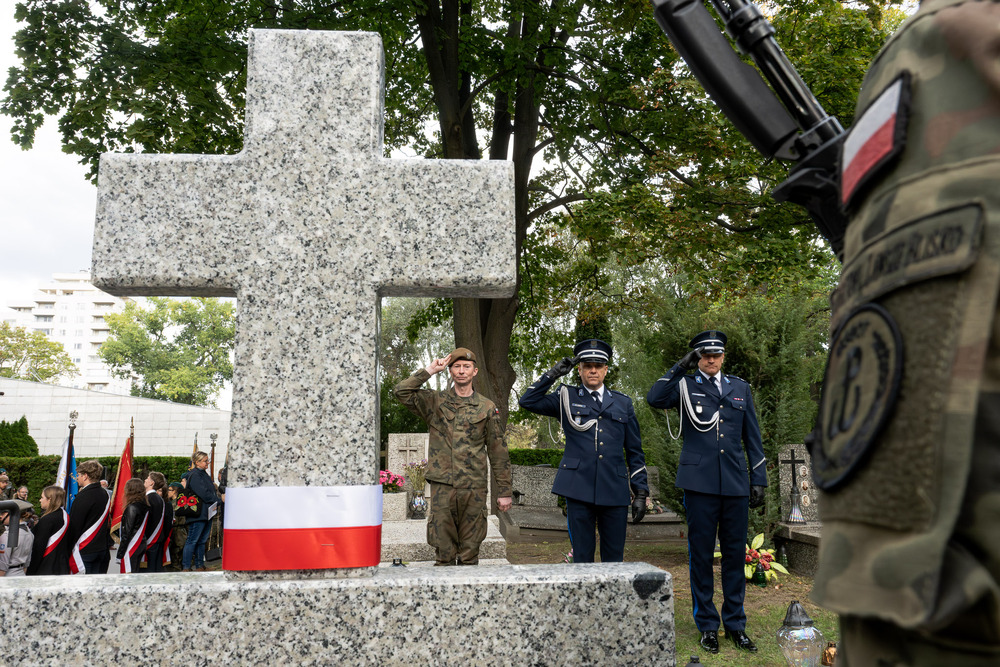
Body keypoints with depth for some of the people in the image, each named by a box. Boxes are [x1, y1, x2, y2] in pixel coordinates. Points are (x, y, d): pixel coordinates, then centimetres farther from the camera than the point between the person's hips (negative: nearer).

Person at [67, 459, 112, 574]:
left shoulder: (83, 497, -14)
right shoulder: (105, 495, 10)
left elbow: (74, 526, -14)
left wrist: (67, 548, -6)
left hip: (85, 549, -7)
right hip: (103, 548, 7)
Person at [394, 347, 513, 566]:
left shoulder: (487, 408, 7)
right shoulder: (435, 402, 8)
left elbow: (498, 452, 8)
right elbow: (402, 391, -6)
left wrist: (505, 491, 5)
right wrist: (430, 371, -3)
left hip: (474, 489, 0)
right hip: (442, 487, 0)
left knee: (470, 553, 7)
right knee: (444, 551, 3)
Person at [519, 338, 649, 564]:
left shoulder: (623, 403, 14)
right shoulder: (566, 398, 10)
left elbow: (635, 451, 14)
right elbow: (528, 401, 1)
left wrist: (640, 492, 8)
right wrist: (553, 374, 0)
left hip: (614, 492, 2)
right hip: (579, 490, -1)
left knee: (614, 558, 6)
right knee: (582, 557, 3)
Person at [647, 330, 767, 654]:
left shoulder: (740, 387, 14)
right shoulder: (685, 385, 4)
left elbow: (752, 438, 15)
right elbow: (654, 398, -18)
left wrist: (758, 479, 10)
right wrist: (680, 367, -12)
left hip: (735, 484, 3)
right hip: (700, 482, -3)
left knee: (735, 554, 9)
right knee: (701, 555, 4)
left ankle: (735, 624, 22)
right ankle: (707, 625, 16)